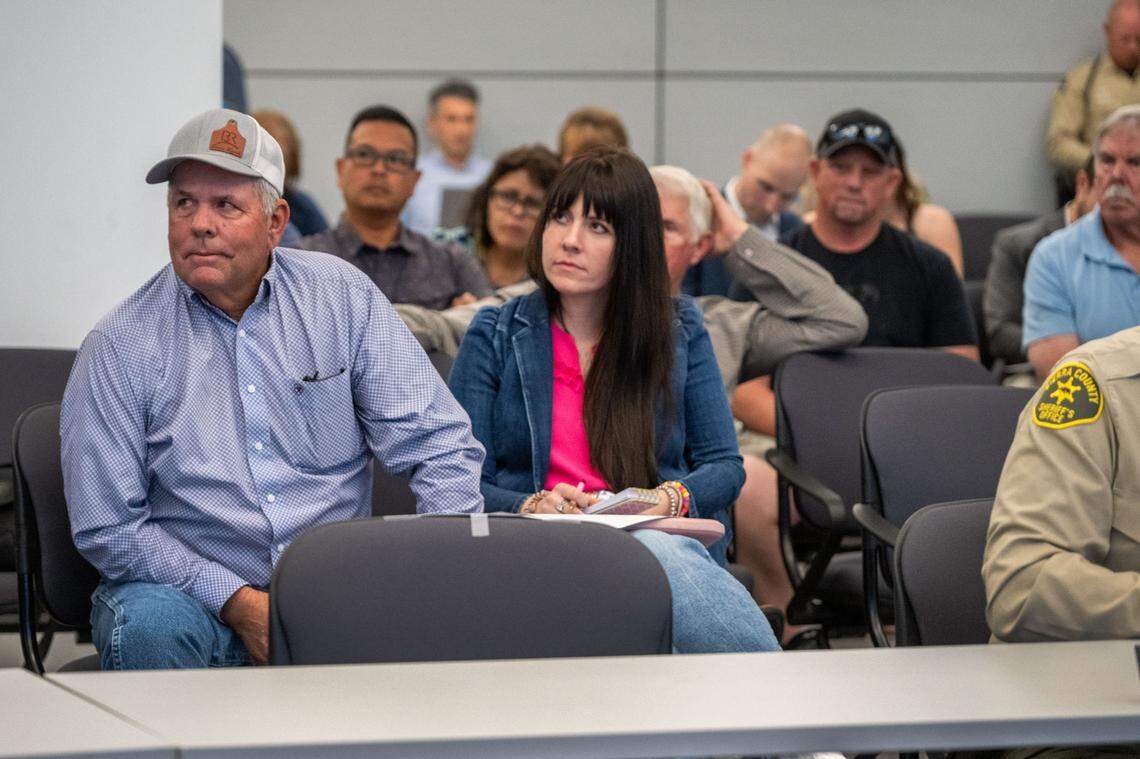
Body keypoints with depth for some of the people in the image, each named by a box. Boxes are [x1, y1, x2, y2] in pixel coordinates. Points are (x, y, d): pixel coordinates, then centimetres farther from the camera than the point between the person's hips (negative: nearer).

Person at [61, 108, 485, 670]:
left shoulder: (341, 297, 4)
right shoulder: (119, 348, -3)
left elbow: (439, 444, 2)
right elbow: (107, 529, -6)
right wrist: (235, 602, -17)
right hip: (191, 593, -1)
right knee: (149, 624, -35)